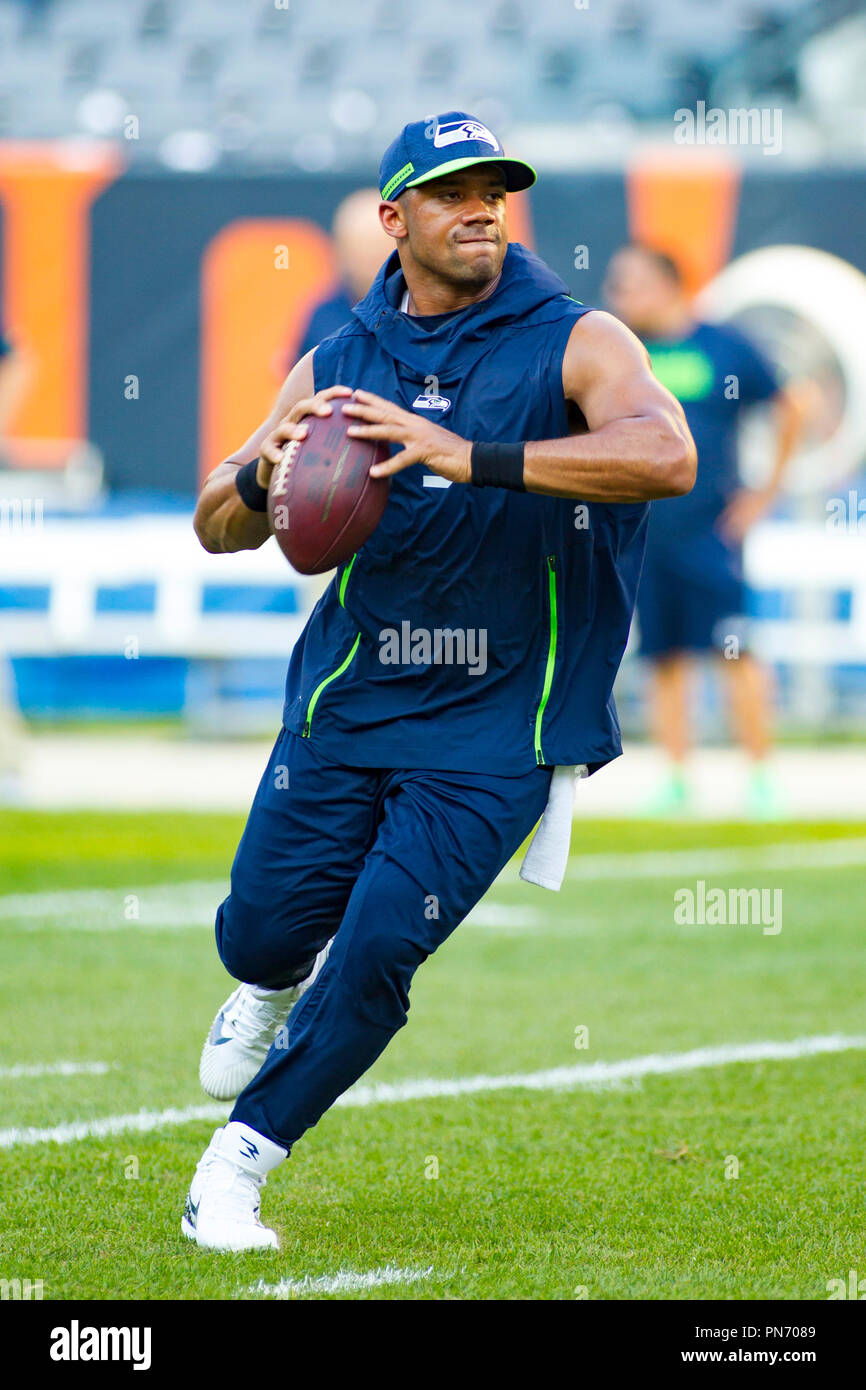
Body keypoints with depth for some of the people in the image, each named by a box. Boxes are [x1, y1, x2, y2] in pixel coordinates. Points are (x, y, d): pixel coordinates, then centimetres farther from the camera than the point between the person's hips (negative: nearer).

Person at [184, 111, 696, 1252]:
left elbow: (667, 456, -30)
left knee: (378, 952, -10)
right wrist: (263, 472, -19)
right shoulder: (337, 367, 2)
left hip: (496, 729, -3)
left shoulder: (574, 343, -10)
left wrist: (468, 456, -38)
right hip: (344, 700, 3)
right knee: (262, 933, 5)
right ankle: (275, 987, 43)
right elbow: (219, 529, 6)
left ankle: (240, 1163, 7)